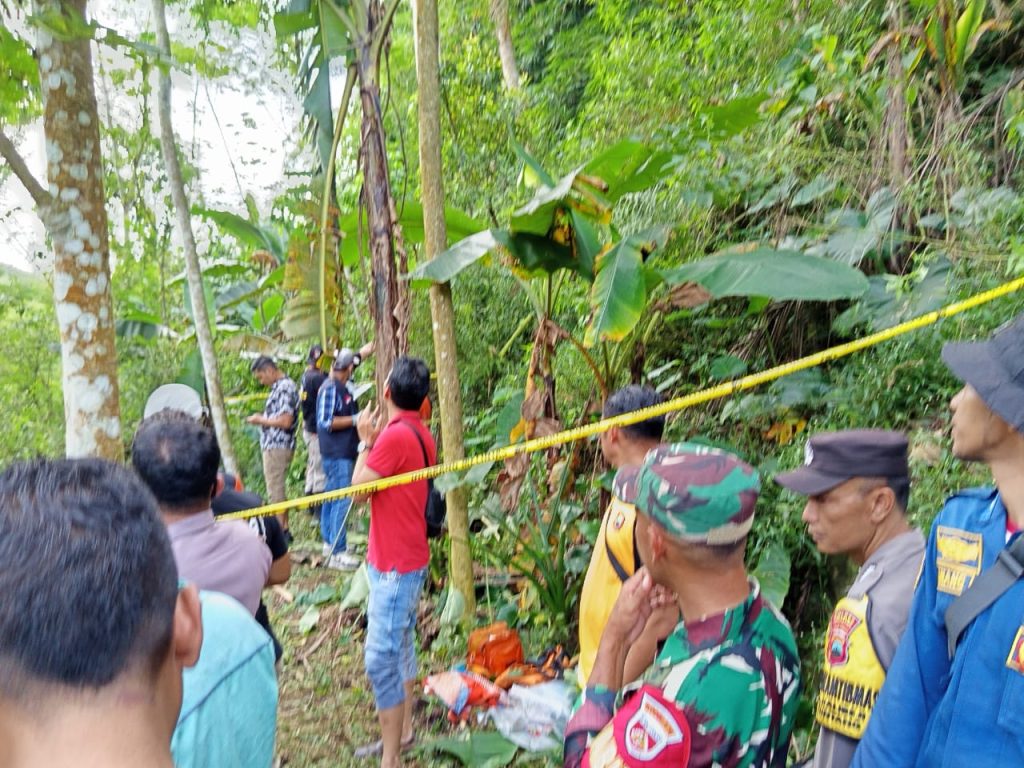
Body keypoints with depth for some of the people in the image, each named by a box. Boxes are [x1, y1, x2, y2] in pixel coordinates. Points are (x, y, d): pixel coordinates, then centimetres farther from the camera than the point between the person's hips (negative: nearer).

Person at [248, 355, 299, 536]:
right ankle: (283, 530, 24)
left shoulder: (284, 388, -17)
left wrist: (261, 420, -10)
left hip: (277, 446, -10)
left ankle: (282, 531, 3)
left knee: (275, 491, -4)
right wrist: (262, 419, 7)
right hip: (273, 445, 10)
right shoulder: (280, 386, 14)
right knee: (278, 490, 16)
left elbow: (285, 421, -23)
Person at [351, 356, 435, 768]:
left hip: (394, 565, -10)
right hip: (406, 558, 10)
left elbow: (358, 486, -14)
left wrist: (366, 441, -3)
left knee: (380, 658, -4)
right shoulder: (420, 433, 7)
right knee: (400, 647, 20)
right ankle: (402, 732, 35)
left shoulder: (395, 435, -23)